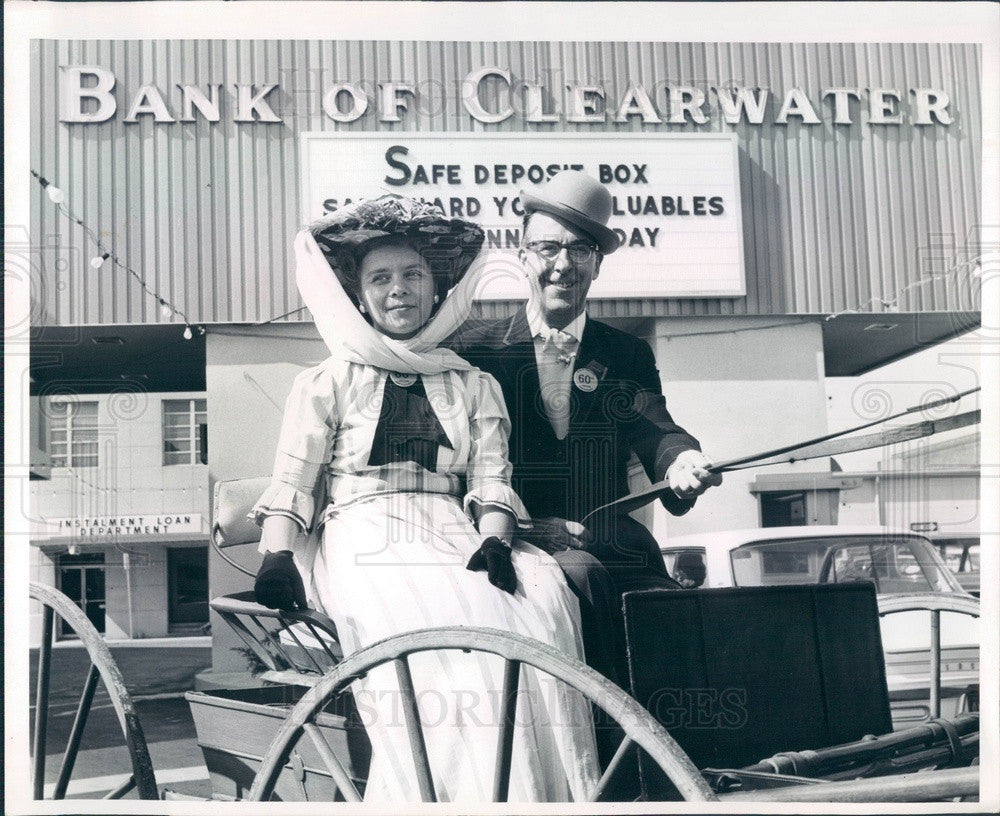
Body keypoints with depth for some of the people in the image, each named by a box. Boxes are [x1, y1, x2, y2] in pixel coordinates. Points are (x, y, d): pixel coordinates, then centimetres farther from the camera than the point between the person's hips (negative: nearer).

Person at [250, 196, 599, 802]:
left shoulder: (475, 387, 21)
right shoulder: (325, 383, 15)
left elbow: (492, 480, 9)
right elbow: (291, 484, 6)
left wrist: (493, 540, -11)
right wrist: (278, 556, -11)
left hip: (452, 536, 2)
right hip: (363, 539, -2)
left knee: (541, 595, -29)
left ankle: (542, 797, -25)